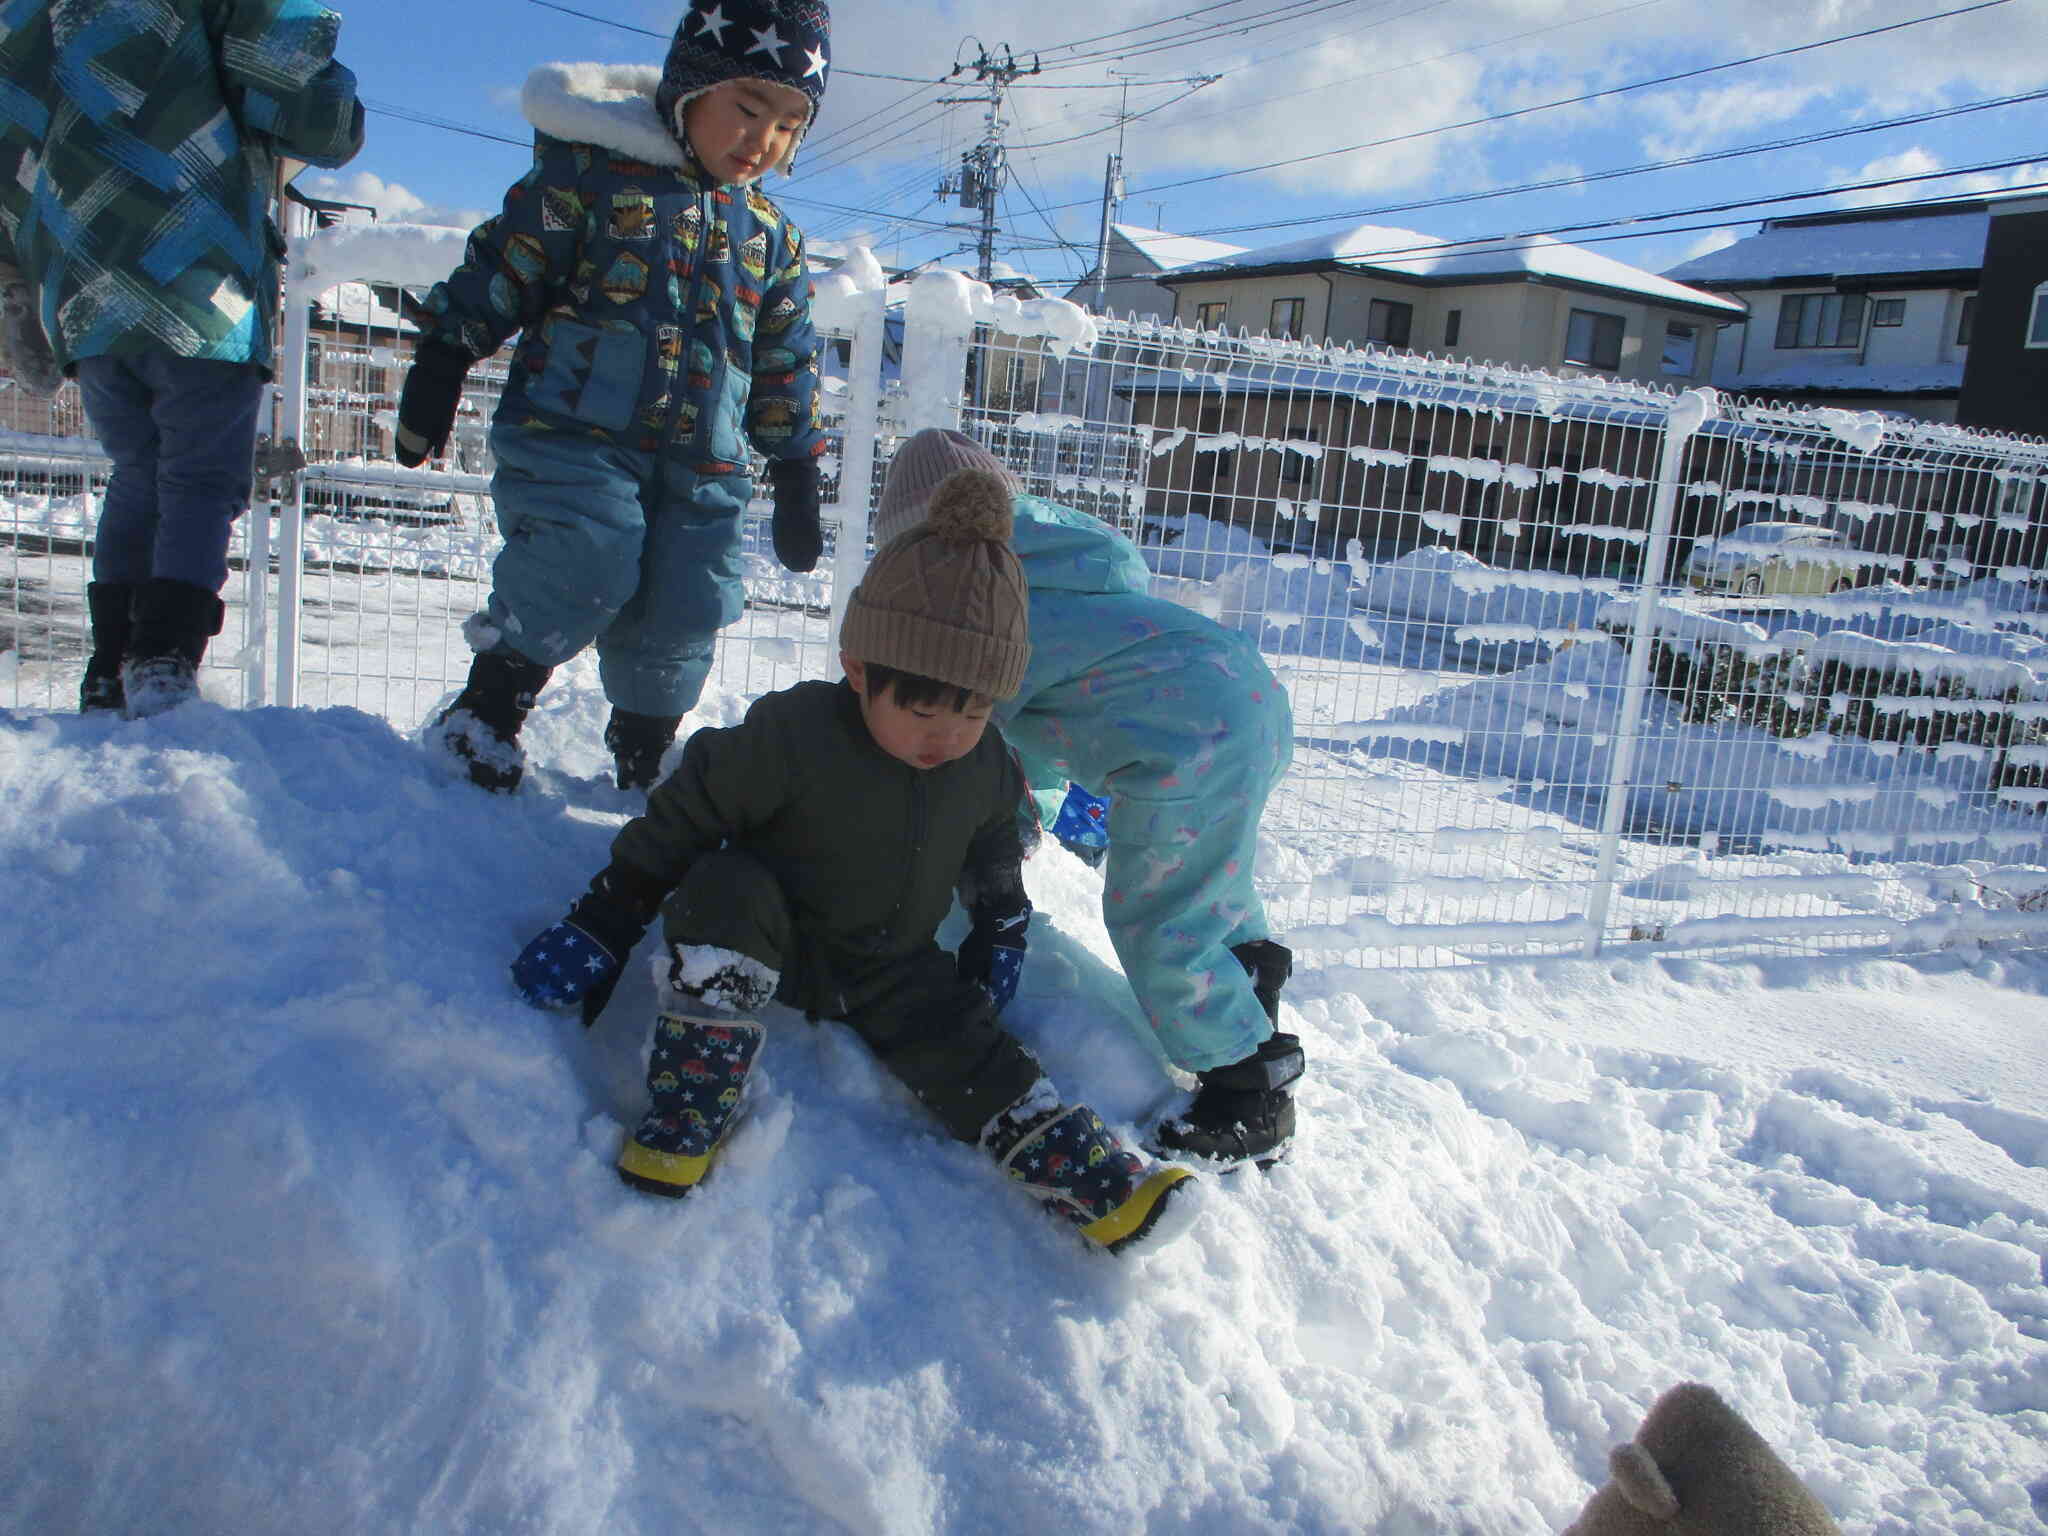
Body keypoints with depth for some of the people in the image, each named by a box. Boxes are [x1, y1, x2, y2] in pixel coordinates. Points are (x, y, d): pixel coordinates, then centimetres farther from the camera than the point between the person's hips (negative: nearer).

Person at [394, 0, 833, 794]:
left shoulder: (770, 236, 15)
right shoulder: (590, 171, 0)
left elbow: (787, 371, 20)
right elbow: (500, 266, 0)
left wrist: (797, 478, 18)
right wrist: (440, 362, -4)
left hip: (702, 463, 5)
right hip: (573, 432, -4)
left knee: (682, 611, -1)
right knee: (589, 565, -23)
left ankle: (643, 758, 19)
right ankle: (485, 712, -2)